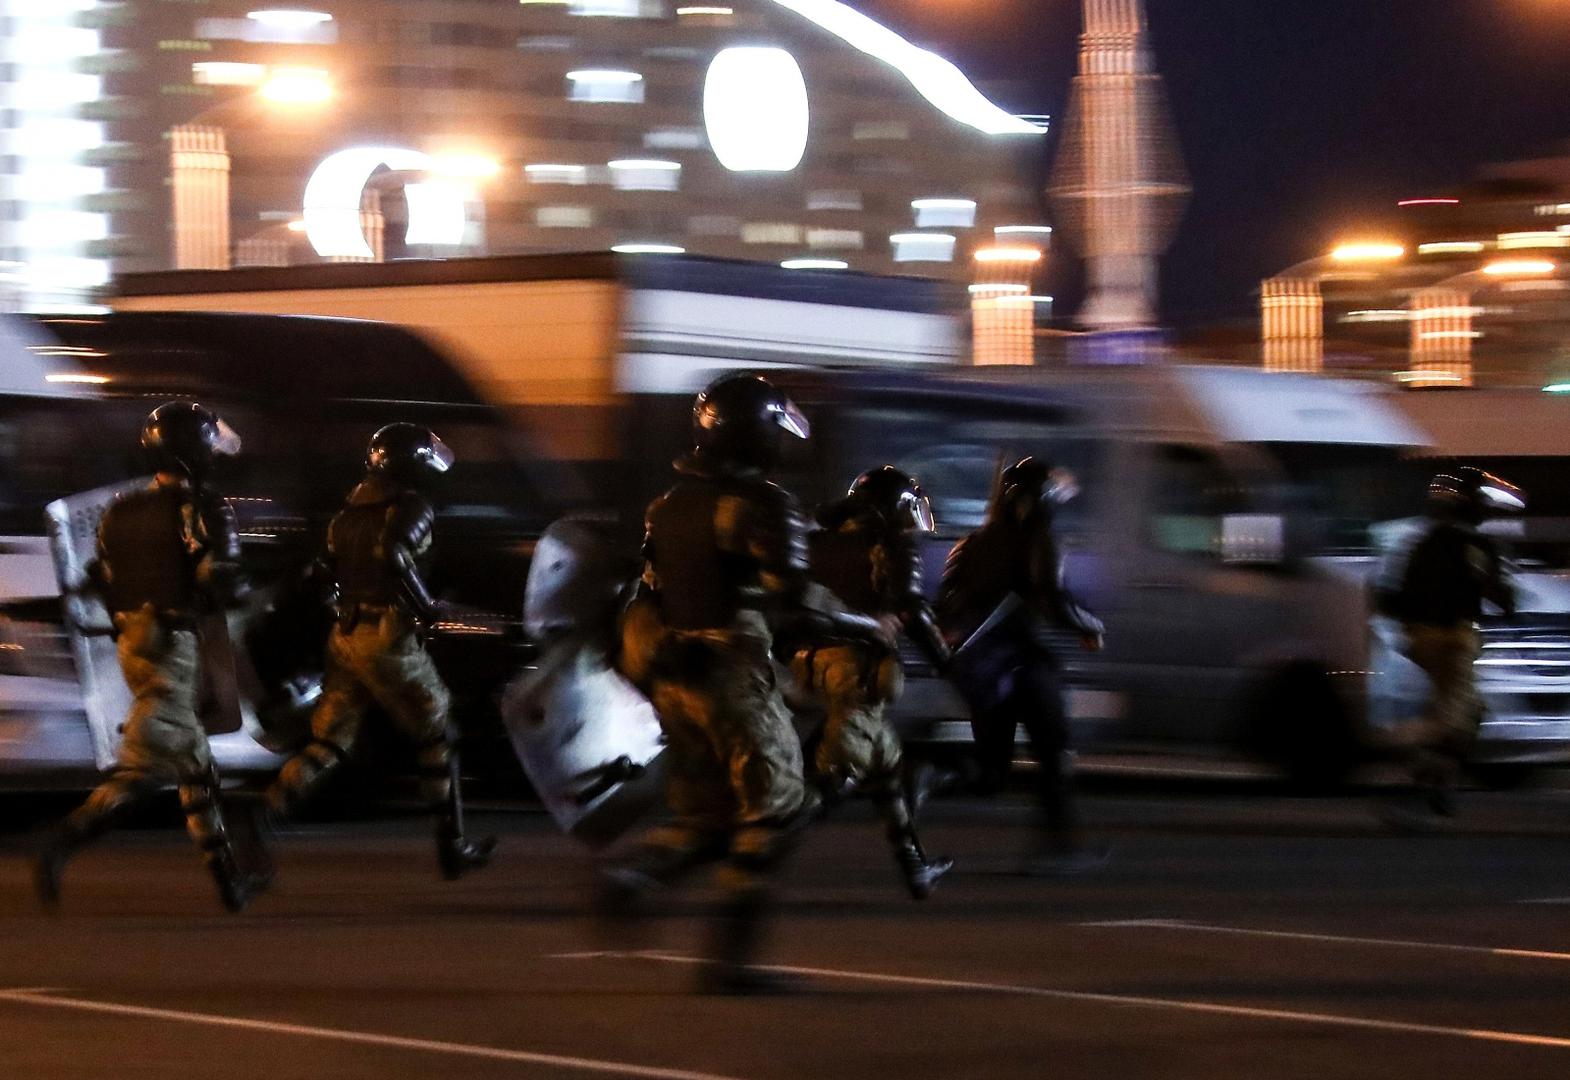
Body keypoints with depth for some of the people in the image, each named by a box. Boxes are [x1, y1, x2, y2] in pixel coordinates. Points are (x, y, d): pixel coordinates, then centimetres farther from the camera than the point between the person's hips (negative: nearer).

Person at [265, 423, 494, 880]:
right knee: (436, 741, 11)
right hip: (390, 639, -6)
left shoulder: (349, 511, 13)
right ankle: (453, 849, 18)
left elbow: (328, 572, 15)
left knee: (328, 744, 8)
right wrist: (424, 605, -17)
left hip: (345, 635, 6)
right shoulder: (412, 508, -10)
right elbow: (393, 552, -28)